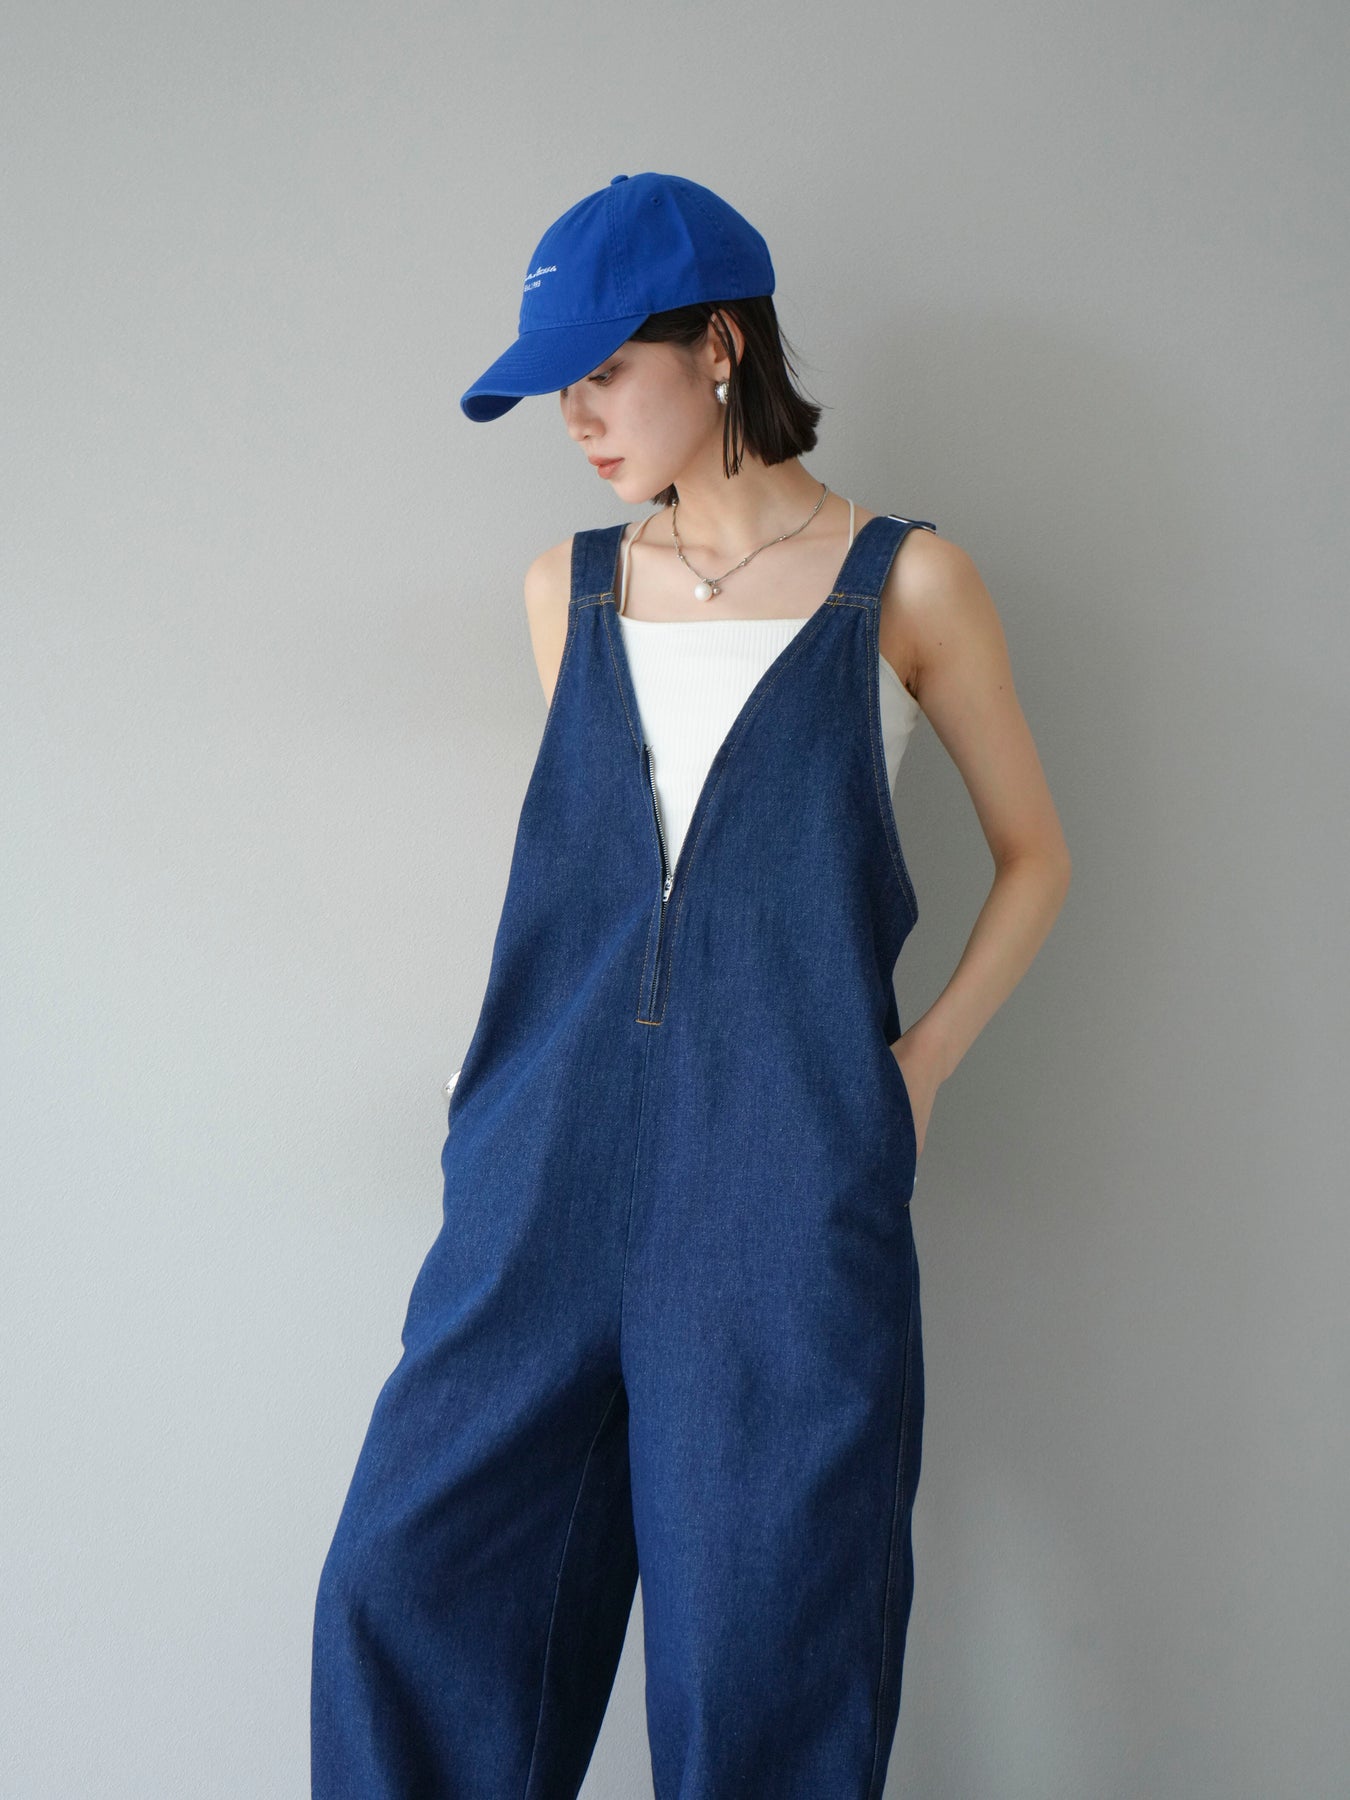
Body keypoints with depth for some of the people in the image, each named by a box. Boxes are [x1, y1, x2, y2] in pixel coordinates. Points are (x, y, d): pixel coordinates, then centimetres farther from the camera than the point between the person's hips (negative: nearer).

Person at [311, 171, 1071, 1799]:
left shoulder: (901, 582, 2)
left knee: (762, 1657, 3)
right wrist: (520, 1068, 12)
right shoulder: (568, 588, 12)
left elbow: (1033, 851, 9)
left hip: (789, 1184, -3)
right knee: (406, 1600, 1)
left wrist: (919, 1063, -2)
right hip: (556, 1163, 4)